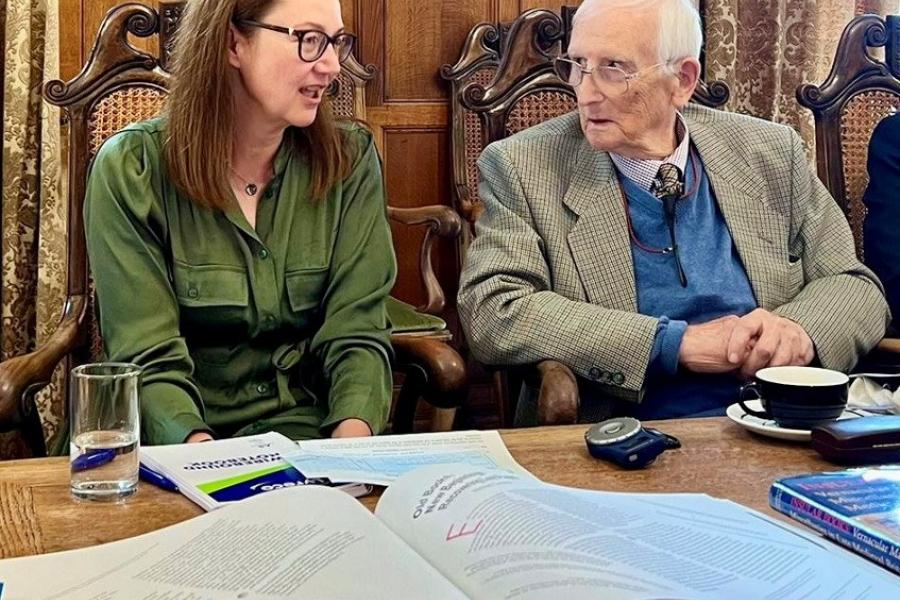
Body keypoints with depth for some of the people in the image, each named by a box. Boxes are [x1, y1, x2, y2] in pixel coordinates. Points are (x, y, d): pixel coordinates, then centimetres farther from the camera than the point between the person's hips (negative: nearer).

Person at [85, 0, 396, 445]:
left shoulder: (351, 160, 0)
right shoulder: (131, 170, -7)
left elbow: (357, 335, -3)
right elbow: (149, 358, -11)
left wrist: (350, 452, -22)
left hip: (308, 430, 2)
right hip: (179, 440, -1)